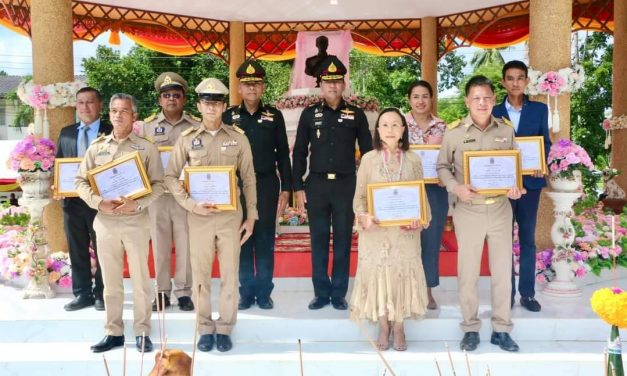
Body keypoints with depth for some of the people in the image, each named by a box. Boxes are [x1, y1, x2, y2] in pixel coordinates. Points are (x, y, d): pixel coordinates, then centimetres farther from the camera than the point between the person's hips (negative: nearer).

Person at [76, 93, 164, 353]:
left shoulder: (146, 147, 0)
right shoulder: (97, 146, 7)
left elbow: (158, 184, -3)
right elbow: (81, 181, 6)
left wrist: (138, 204, -18)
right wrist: (99, 202, -11)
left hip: (136, 221, -2)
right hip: (105, 221, 3)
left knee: (140, 280, 4)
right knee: (110, 281, 11)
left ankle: (142, 332, 16)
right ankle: (114, 332, 23)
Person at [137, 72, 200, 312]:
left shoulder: (196, 126, 4)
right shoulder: (148, 125, 8)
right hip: (157, 194, 1)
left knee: (185, 245, 3)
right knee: (159, 245, 7)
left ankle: (183, 291, 14)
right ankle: (162, 292, 18)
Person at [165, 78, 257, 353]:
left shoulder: (238, 137, 2)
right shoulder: (187, 138, 1)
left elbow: (248, 179, 4)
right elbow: (171, 176, 3)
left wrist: (251, 216, 2)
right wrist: (191, 205, -10)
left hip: (230, 215, 0)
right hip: (199, 216, 0)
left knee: (230, 273, 6)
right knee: (200, 274, 6)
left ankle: (225, 328, 19)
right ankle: (205, 328, 21)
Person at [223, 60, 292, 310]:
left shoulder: (274, 115, 3)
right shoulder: (229, 116, 3)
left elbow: (282, 154, 5)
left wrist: (286, 188, 0)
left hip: (267, 185, 0)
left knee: (265, 239, 5)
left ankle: (264, 292, 15)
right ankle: (246, 292, 16)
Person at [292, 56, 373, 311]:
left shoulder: (356, 115, 4)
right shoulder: (309, 114, 5)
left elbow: (367, 152, 7)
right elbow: (299, 152, 5)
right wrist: (298, 187, 0)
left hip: (346, 185, 0)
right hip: (316, 185, 1)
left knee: (343, 241, 5)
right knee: (318, 241, 6)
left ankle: (339, 293, 16)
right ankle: (321, 292, 17)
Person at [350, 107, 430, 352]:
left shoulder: (413, 160, 4)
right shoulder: (368, 159, 2)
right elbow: (359, 196, 1)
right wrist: (364, 216, -17)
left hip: (405, 230, 1)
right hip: (376, 230, -1)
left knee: (403, 274, 2)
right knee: (378, 274, 2)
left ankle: (399, 328, 18)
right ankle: (383, 328, 18)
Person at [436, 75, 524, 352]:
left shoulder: (506, 130, 3)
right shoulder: (454, 132, -5)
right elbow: (442, 167, 2)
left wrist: (515, 187, -8)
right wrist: (455, 187, -16)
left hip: (500, 209, 2)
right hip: (468, 210, -2)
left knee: (503, 271, 8)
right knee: (468, 272, 6)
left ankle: (501, 329, 22)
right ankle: (470, 328, 22)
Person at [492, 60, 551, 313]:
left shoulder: (540, 109, 6)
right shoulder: (494, 112, 4)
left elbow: (545, 142, 6)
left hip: (530, 181, 1)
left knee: (528, 238, 7)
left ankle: (527, 293, 15)